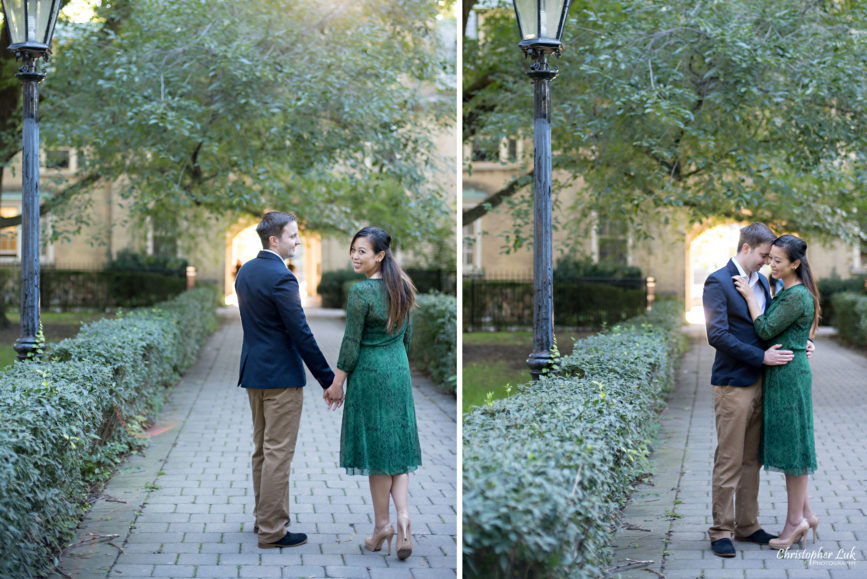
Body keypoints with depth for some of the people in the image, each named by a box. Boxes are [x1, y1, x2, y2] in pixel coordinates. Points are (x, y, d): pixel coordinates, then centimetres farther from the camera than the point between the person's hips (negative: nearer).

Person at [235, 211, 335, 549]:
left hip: (254, 371, 9)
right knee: (278, 452, -4)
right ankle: (271, 531, -1)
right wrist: (328, 379, -13)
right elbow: (301, 334, -19)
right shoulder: (281, 278, -19)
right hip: (281, 375, -9)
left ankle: (263, 517, 27)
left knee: (262, 449, 17)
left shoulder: (246, 271, 9)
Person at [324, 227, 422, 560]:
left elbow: (351, 344, -15)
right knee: (397, 445, 10)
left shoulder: (361, 292, -17)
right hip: (400, 371, 6)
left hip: (369, 374, -6)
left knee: (375, 446, 4)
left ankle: (382, 525, 13)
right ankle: (403, 516, -5)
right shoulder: (401, 287, 4)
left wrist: (337, 384, -5)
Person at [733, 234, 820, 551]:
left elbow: (766, 330, -16)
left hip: (789, 375, -10)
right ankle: (806, 514, 19)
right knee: (786, 443, 12)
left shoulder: (797, 296, -16)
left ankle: (795, 520, 6)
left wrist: (750, 296, -10)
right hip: (779, 374, 10)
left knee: (791, 444, -2)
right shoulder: (786, 292, 14)